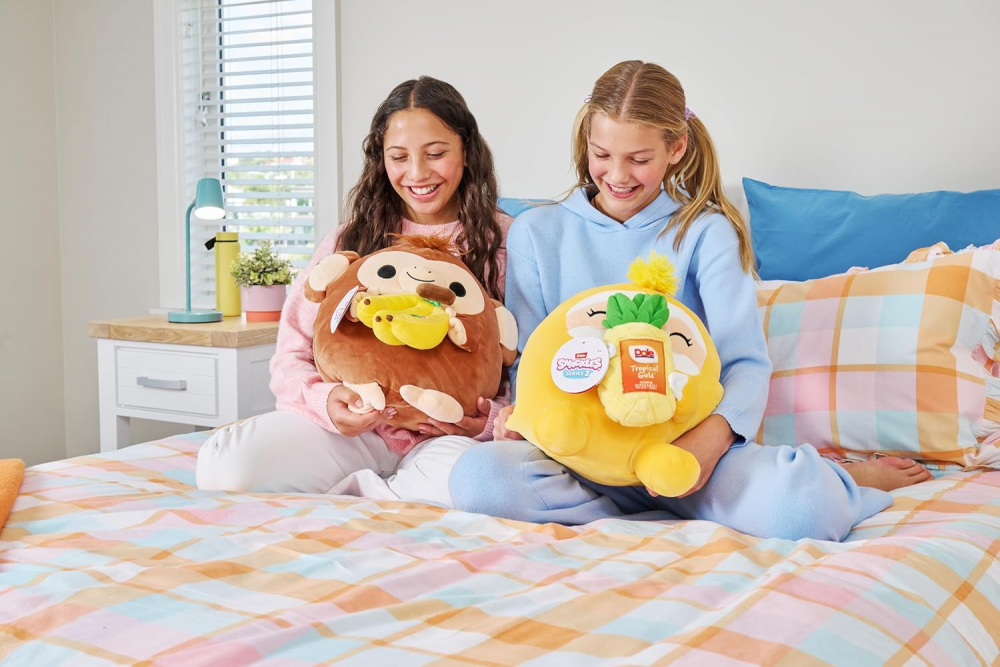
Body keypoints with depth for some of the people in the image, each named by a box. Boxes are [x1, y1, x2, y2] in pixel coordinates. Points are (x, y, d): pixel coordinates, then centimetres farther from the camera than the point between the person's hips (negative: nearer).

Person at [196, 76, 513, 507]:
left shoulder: (502, 240, 7)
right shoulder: (350, 242, 13)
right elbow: (292, 357, 9)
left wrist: (490, 418, -16)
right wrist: (324, 401, -14)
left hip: (450, 435, 0)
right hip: (357, 428, 1)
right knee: (223, 464, -27)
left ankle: (335, 497, -14)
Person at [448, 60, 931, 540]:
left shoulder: (705, 231, 5)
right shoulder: (537, 232, 10)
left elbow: (745, 361, -5)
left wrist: (712, 436, -27)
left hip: (683, 437, -1)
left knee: (804, 507, -33)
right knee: (478, 476, -34)